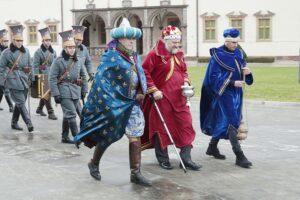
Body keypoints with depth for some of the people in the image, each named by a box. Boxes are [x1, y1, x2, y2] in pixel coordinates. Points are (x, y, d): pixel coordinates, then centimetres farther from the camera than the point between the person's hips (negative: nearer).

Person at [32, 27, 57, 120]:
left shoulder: (53, 51, 10)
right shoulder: (38, 52, -7)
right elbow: (35, 66, -9)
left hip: (51, 76, 6)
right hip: (43, 76, -6)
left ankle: (39, 109, 32)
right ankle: (50, 112, -2)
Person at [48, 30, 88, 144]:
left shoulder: (78, 61, 10)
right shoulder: (58, 61, -6)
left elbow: (83, 76, 18)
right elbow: (52, 78, -8)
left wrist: (85, 90, 12)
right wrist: (56, 94, -13)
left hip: (76, 92, 6)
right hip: (64, 92, -5)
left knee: (68, 115, 13)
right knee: (71, 114, -10)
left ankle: (65, 137, 22)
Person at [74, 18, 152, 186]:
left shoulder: (135, 57, 11)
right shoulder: (111, 56, -11)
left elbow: (142, 76, 18)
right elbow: (100, 78, -15)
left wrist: (141, 93, 2)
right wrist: (107, 102, -19)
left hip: (132, 104, 6)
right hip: (114, 104, -6)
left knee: (136, 138, 3)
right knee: (107, 136, 7)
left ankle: (136, 173, 9)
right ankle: (94, 164, 31)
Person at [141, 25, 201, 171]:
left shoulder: (179, 54, 11)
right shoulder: (155, 54, -10)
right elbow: (144, 72, -13)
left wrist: (186, 82, 3)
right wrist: (153, 90, -18)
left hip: (179, 98, 6)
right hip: (162, 98, -6)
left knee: (186, 125, 2)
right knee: (161, 127, 5)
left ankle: (186, 158, 10)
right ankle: (163, 159, 19)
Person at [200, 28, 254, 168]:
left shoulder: (238, 53, 8)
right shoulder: (217, 55, -12)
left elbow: (242, 71, 15)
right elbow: (214, 77, -15)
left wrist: (247, 72, -10)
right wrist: (233, 83, -22)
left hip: (236, 93, 7)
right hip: (224, 93, -7)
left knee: (222, 121, 16)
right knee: (231, 121, -11)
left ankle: (212, 148, 32)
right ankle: (239, 156, -12)